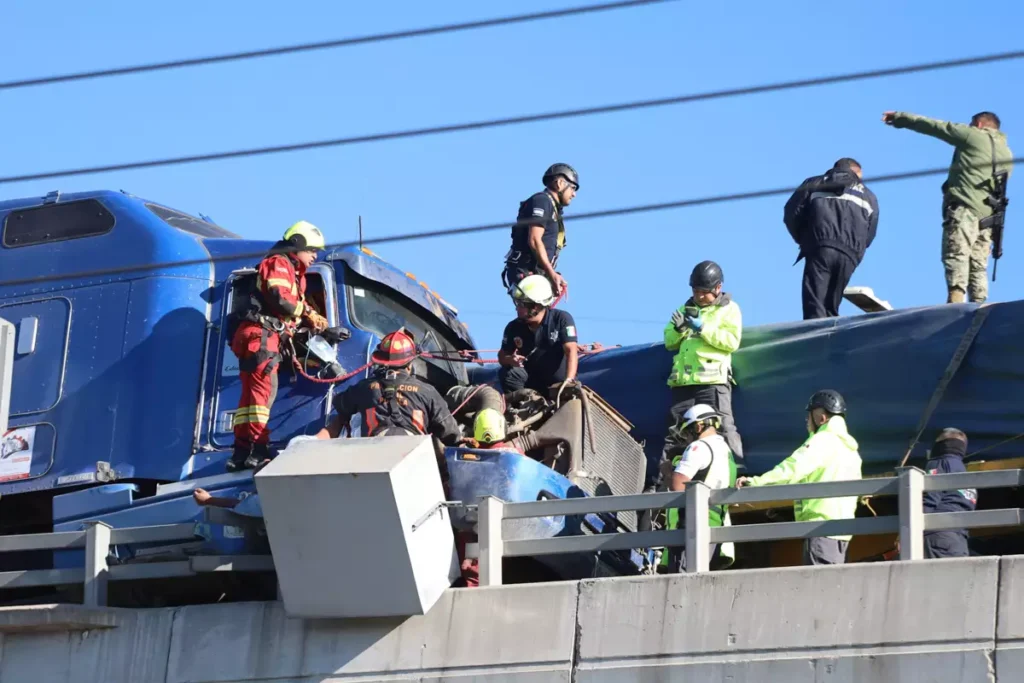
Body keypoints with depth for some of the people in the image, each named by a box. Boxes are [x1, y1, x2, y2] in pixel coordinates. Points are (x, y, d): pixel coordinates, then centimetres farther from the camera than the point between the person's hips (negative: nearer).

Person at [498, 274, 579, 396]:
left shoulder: (562, 319, -13)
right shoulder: (514, 328, -4)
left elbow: (571, 351, -21)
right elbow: (502, 355, 5)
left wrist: (569, 380, -37)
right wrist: (510, 360, -22)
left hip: (559, 383, -2)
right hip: (531, 383, 2)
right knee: (507, 373, -25)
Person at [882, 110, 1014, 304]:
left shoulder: (974, 135, 7)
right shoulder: (1007, 153, 25)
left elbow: (933, 126, 12)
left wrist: (899, 118, 21)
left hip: (964, 206, -7)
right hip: (989, 215, 7)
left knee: (955, 254, -18)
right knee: (978, 265, 4)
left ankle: (955, 299, -35)